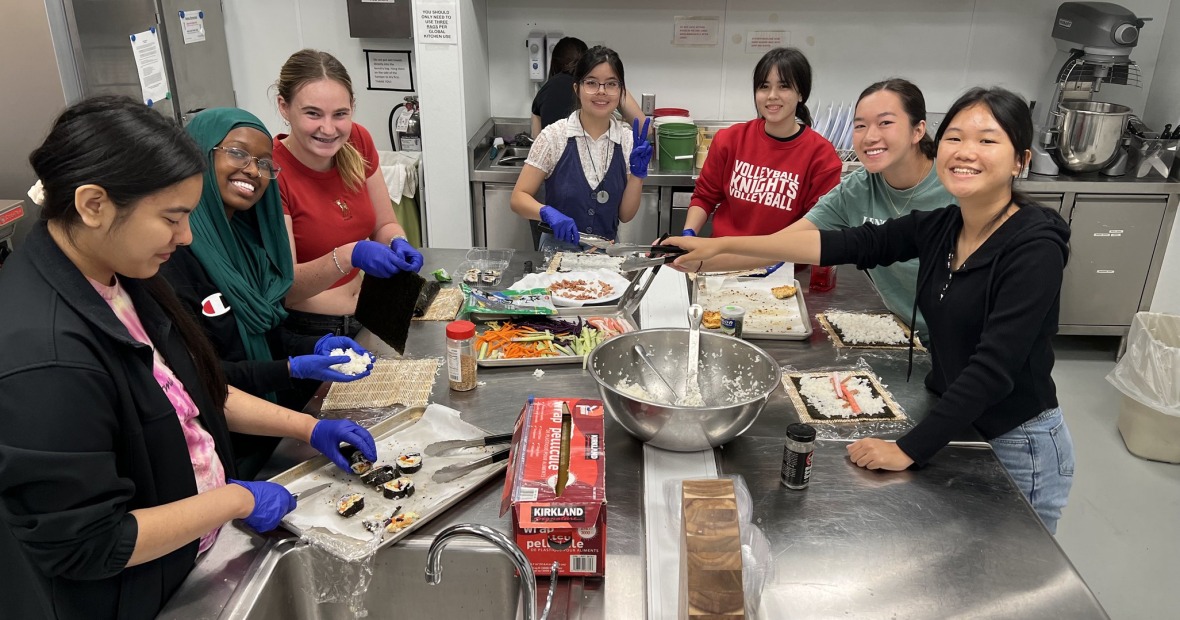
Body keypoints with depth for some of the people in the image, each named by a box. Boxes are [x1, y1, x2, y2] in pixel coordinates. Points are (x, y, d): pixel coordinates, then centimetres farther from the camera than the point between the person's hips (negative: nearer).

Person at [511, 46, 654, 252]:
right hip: (558, 249, -2)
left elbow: (625, 215, 4)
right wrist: (548, 213, -25)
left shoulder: (627, 140, 0)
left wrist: (637, 173, -10)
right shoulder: (554, 136, -8)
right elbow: (518, 198, -6)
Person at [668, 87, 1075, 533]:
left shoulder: (1036, 247, -22)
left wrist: (908, 449, -25)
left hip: (1017, 448, -5)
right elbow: (842, 245, -7)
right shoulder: (940, 227, -4)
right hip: (950, 426, 5)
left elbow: (994, 366, -27)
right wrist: (721, 245, -10)